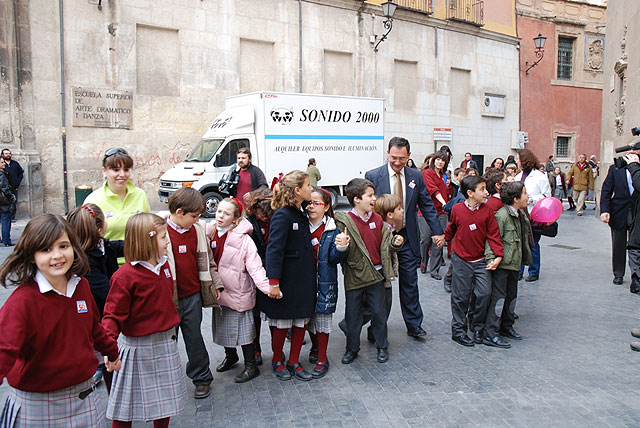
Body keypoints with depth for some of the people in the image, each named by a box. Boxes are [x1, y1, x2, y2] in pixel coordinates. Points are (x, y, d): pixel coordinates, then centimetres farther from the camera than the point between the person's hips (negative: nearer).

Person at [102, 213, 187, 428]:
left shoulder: (163, 264, 3)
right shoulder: (124, 276, -20)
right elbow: (113, 314, -20)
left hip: (165, 343, 7)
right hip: (137, 346, -6)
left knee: (165, 401, 18)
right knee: (126, 406, 9)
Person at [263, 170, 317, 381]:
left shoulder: (301, 214, 9)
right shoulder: (282, 216, -17)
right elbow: (274, 249, -20)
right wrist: (273, 281, -24)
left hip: (304, 280, 8)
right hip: (286, 280, -8)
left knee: (301, 321, 13)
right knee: (282, 323, 7)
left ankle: (294, 362, 27)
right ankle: (277, 361, 28)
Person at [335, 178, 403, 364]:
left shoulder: (377, 219, 4)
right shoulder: (344, 221, -11)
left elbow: (384, 243, 10)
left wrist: (395, 242, -11)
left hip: (376, 275, 3)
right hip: (354, 277, -3)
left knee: (379, 312, 12)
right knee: (353, 315, 9)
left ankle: (382, 347, 31)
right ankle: (352, 348, 28)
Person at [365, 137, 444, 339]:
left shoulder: (416, 176, 3)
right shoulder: (373, 176, -6)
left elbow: (426, 205, 8)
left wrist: (437, 231, 2)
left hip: (407, 237, 2)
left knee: (410, 283, 10)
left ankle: (414, 325, 25)